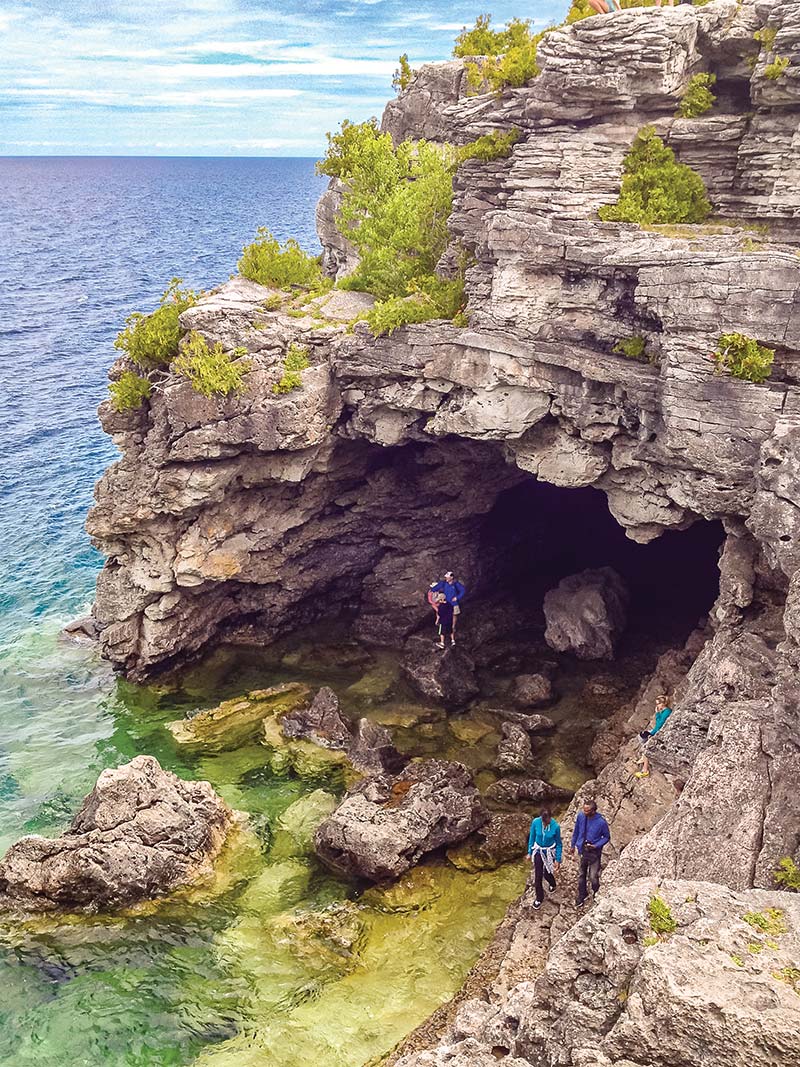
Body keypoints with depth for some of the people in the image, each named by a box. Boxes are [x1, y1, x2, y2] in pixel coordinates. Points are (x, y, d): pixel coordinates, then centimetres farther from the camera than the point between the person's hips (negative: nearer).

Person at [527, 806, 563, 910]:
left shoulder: (555, 826, -25)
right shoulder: (535, 822, -21)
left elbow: (558, 843, -10)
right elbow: (532, 837, -4)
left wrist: (558, 860, -5)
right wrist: (529, 853, 3)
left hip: (550, 852, -1)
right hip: (538, 851, 1)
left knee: (547, 873, 12)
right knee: (538, 876, 4)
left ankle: (552, 884, 50)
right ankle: (539, 898, 27)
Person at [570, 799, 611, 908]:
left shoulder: (601, 822, -24)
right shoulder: (580, 816, -13)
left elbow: (607, 837, -8)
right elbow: (576, 831, 4)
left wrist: (596, 845, -21)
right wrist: (573, 845, 13)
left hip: (594, 852, -4)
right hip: (582, 850, 4)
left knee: (593, 877, -1)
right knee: (582, 875, 17)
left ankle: (596, 892, 32)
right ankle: (582, 896, 39)